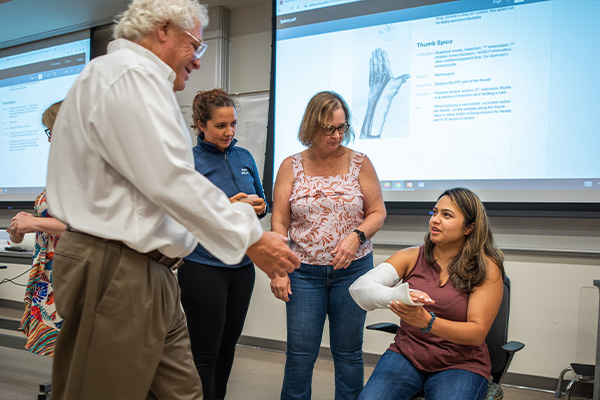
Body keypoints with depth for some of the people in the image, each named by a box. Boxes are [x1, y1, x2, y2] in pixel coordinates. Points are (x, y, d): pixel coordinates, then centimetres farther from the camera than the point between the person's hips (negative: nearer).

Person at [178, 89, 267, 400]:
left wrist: (259, 208, -6)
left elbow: (261, 199, 17)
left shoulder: (244, 157, 9)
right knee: (205, 353, 3)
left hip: (242, 266, 6)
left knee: (228, 345, 17)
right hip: (203, 267, -5)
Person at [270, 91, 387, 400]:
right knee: (300, 352, 2)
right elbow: (279, 223, 1)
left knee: (348, 351, 9)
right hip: (304, 271, 0)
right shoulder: (291, 167, 2)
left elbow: (377, 212, 4)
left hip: (353, 269, 0)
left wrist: (356, 236, -15)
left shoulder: (359, 163, 1)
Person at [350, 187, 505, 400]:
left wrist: (426, 321, -29)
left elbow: (478, 333, -11)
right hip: (405, 356, 1)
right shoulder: (411, 257, 1)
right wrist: (395, 295, -33)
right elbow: (359, 287, -10)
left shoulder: (487, 269, -4)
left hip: (459, 365, -1)